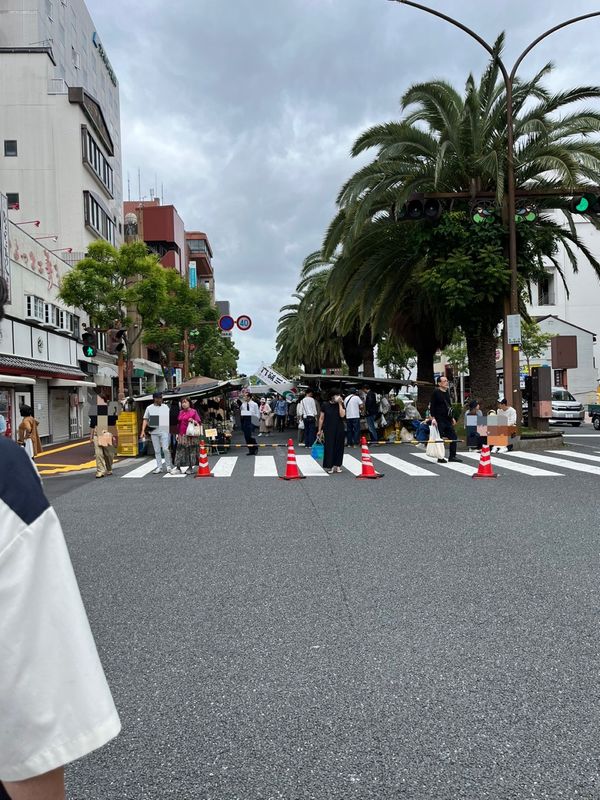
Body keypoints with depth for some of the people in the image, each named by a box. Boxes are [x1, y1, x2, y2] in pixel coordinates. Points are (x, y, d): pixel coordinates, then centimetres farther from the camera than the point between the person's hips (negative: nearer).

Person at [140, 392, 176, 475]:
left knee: (166, 449, -10)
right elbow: (145, 420, 6)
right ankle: (159, 467, 14)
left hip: (164, 431, -1)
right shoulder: (149, 408, 6)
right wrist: (143, 431, -4)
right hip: (154, 432, 1)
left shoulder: (165, 407, 7)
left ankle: (169, 466, 4)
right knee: (157, 450, 6)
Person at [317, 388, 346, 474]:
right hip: (328, 429, -2)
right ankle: (330, 466, 1)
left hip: (339, 429, 2)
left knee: (338, 447, 5)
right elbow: (321, 418, 4)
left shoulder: (341, 405, 4)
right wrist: (319, 430, 2)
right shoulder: (325, 405, 1)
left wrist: (340, 403, -11)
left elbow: (342, 415, -13)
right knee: (329, 447, -3)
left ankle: (337, 465, 17)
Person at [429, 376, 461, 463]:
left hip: (447, 419, 8)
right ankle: (440, 457, 6)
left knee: (453, 436, 5)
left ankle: (452, 456, 13)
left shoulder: (447, 392, 14)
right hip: (439, 419, -8)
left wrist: (452, 418, 20)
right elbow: (431, 406, -13)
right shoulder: (436, 392, -9)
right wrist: (433, 418, -19)